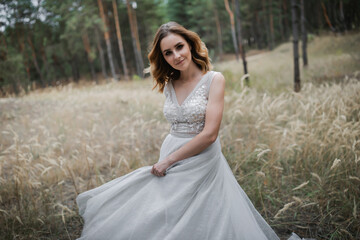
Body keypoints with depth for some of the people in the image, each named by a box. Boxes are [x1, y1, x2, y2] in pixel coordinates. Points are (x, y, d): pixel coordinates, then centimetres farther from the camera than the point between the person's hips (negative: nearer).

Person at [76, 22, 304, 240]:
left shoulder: (214, 79, -11)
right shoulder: (169, 84, 6)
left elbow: (210, 134, -18)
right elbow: (176, 127, 11)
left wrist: (168, 161, -14)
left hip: (202, 164, -5)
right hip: (172, 165, 5)